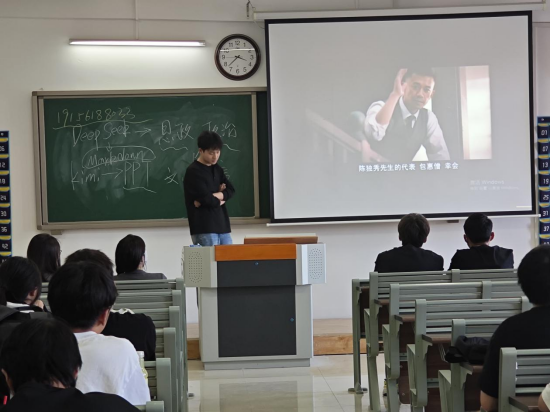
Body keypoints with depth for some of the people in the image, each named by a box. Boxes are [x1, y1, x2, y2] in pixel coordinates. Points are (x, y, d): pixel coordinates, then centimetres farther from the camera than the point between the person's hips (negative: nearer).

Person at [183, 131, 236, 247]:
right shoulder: (193, 172, -8)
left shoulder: (217, 169, 15)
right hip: (203, 229, -7)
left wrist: (212, 197, -11)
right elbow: (206, 198, -17)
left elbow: (231, 190, 5)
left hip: (222, 225, 7)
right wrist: (220, 199, 2)